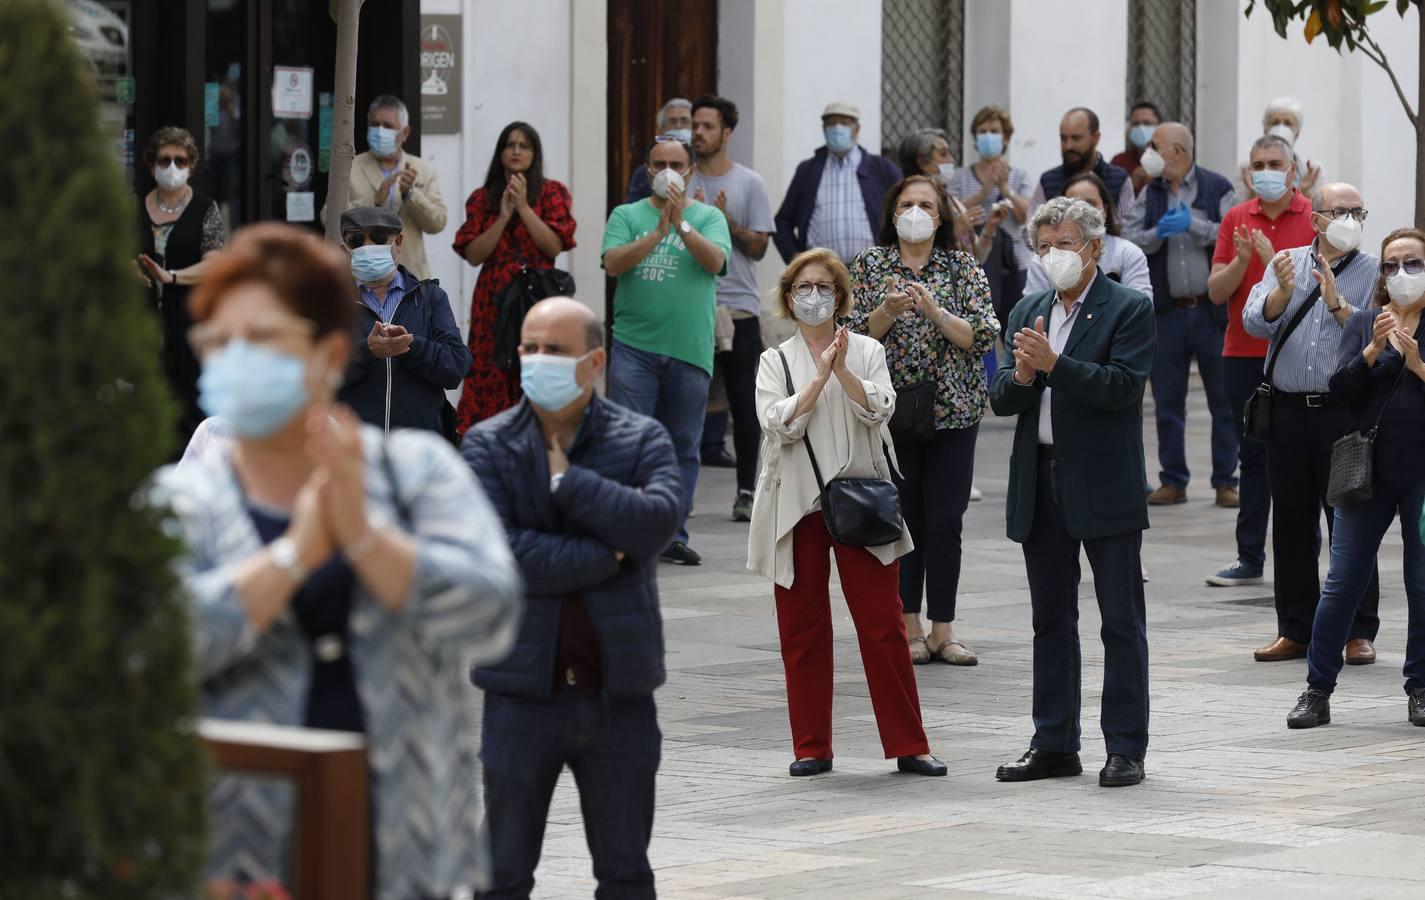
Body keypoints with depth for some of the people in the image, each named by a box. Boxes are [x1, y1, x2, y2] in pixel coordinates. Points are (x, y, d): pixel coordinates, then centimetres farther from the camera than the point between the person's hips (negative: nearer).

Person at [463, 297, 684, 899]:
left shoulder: (642, 439, 3)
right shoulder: (487, 445, -1)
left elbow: (658, 521, -17)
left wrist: (564, 477, -13)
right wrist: (605, 557, -15)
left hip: (618, 691, 1)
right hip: (524, 691, -1)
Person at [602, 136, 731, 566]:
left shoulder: (709, 216, 8)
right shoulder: (627, 216, 8)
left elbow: (716, 261, -9)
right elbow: (613, 263, -7)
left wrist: (681, 224, -21)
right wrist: (659, 230, -17)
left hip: (690, 349, 1)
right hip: (635, 347, -1)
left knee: (683, 446, 6)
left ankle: (673, 534, 13)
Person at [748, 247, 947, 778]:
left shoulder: (866, 352, 8)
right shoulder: (775, 362, 8)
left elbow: (878, 411, -7)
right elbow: (779, 424, -7)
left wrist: (843, 370, -17)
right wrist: (820, 376, -14)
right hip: (796, 506, 1)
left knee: (883, 624, -3)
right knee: (801, 629, 3)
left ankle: (908, 745, 0)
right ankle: (811, 748, 12)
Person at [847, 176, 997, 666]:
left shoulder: (964, 267, 4)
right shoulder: (870, 265, 5)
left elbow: (984, 336, -5)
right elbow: (853, 335, -1)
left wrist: (935, 311, -19)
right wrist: (887, 311, -19)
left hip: (952, 410, 0)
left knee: (946, 522, -2)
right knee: (901, 518, 2)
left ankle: (942, 630, 5)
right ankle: (909, 627, 11)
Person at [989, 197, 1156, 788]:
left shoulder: (1129, 310, -4)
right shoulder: (1027, 313, 13)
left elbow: (1123, 387, -17)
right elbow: (1001, 401, 9)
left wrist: (1053, 364, -22)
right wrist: (1021, 375, -12)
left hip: (1104, 488, -6)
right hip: (1041, 484, 6)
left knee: (1122, 622, -1)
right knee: (1051, 621, 11)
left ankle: (1126, 749, 2)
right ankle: (1054, 745, 18)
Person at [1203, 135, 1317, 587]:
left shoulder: (1314, 218, -1)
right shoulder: (1235, 219, 9)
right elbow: (1216, 291, 4)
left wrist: (1274, 262, -21)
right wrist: (1242, 260, -13)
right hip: (1243, 355, 4)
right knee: (1252, 458, 8)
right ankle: (1249, 558, 12)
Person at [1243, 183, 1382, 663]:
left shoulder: (1374, 272, 3)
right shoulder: (1287, 264, 11)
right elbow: (1255, 322, -2)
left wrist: (1337, 303, -21)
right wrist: (1283, 291, -19)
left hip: (1346, 412, -3)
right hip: (1288, 409, 3)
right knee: (1291, 522, 8)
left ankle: (1359, 633, 5)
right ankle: (1295, 629, 16)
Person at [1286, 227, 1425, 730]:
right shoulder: (1363, 324, 9)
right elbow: (1341, 388, -3)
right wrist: (1373, 350, -16)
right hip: (1370, 469, 1)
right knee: (1342, 583, 0)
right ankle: (1317, 690, 6)